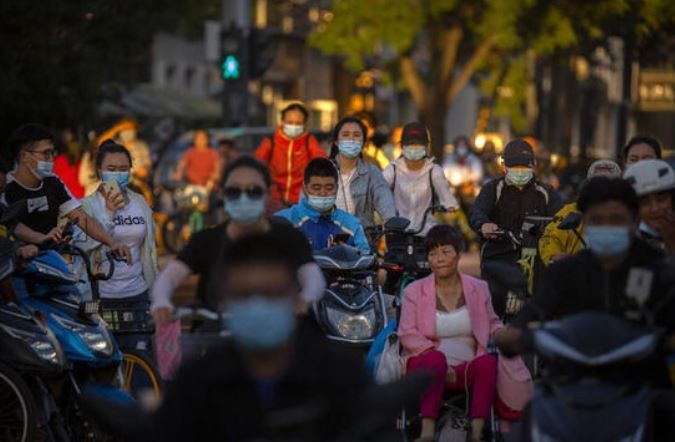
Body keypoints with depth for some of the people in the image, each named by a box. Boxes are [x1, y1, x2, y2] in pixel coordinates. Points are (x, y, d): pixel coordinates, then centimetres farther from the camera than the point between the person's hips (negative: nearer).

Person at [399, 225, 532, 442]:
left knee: (488, 362, -33)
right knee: (436, 359, -38)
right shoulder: (414, 291, 7)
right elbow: (407, 334, -2)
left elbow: (492, 325, 20)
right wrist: (438, 359, -17)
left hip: (467, 368, 2)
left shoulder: (478, 288, 13)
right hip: (427, 364, -1)